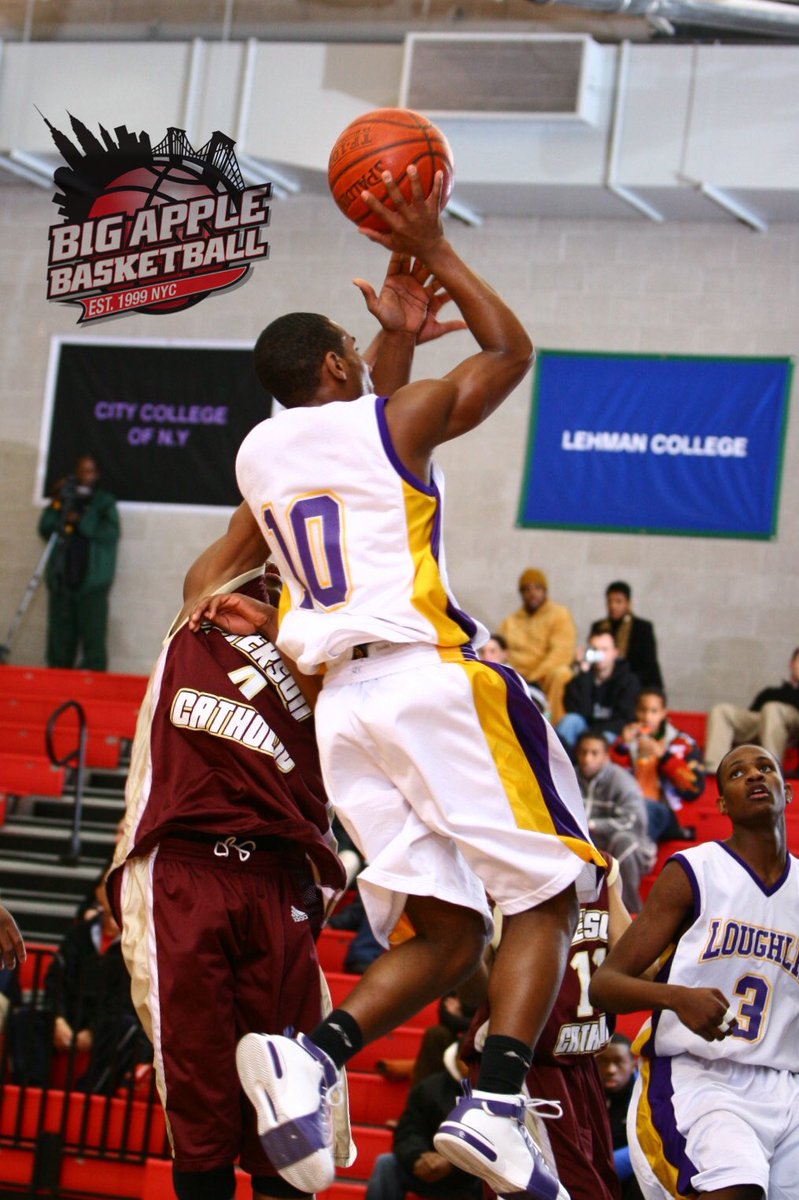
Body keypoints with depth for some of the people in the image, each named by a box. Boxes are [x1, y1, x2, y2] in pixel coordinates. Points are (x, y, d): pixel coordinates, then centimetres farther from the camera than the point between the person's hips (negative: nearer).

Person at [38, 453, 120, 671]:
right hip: (62, 580, 3)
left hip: (92, 581, -3)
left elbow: (111, 533, -5)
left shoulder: (105, 502, 10)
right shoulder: (64, 500, 17)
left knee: (93, 637, -10)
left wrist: (80, 522, -10)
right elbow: (45, 529, 9)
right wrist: (57, 504, -3)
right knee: (60, 638, 1)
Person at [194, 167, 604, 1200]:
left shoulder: (257, 455, 18)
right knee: (546, 896, 0)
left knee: (444, 933, 5)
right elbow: (510, 350, 17)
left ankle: (312, 1054, -20)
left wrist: (403, 330, 44)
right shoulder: (395, 419, 2)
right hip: (433, 678, -6)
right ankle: (495, 1106, -18)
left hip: (341, 701, 6)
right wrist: (435, 253, 22)